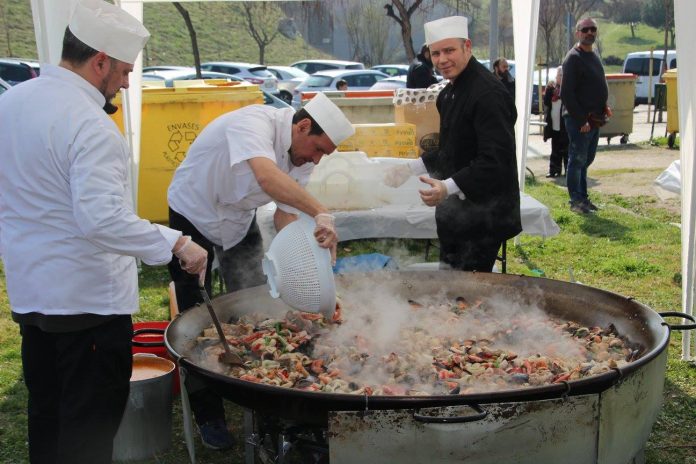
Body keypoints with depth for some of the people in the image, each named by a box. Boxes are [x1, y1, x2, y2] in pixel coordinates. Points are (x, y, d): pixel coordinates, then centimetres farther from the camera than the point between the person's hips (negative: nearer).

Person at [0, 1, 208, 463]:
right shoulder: (91, 125, -21)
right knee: (91, 424, 5)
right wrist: (176, 243, -24)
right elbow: (103, 219, -30)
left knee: (45, 411, 21)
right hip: (88, 298, -8)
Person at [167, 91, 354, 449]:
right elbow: (267, 177, -55)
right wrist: (320, 213, -61)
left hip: (239, 219, 6)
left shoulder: (303, 155, -11)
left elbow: (285, 213, -10)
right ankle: (208, 416, 14)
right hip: (194, 215, -6)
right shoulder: (255, 123, -35)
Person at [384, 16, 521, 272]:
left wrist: (448, 187, -38)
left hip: (483, 217, -10)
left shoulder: (488, 94, -21)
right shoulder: (450, 93, 12)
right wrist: (410, 169, 14)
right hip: (458, 213, 10)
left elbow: (496, 160, -28)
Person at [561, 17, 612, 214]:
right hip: (579, 121, -9)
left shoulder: (593, 56, 17)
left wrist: (603, 107, 11)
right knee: (577, 160, -2)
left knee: (586, 160, 15)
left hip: (594, 119, 9)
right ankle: (576, 201, 6)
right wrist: (581, 120, -20)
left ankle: (582, 197, 24)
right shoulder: (573, 58, -12)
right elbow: (566, 94, -18)